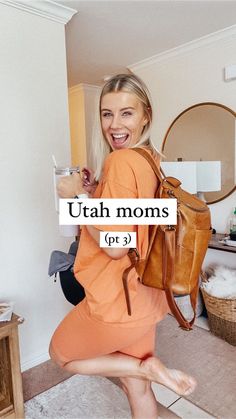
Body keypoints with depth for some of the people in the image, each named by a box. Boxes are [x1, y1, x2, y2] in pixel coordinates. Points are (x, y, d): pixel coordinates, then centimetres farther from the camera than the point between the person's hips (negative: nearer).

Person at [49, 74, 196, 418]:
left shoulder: (121, 161, -22)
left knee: (61, 354, 21)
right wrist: (96, 191, 5)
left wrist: (76, 196, -15)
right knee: (135, 385, 27)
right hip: (143, 293, 8)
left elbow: (115, 246, -24)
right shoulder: (151, 159, 5)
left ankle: (148, 367, 8)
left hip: (118, 298, -8)